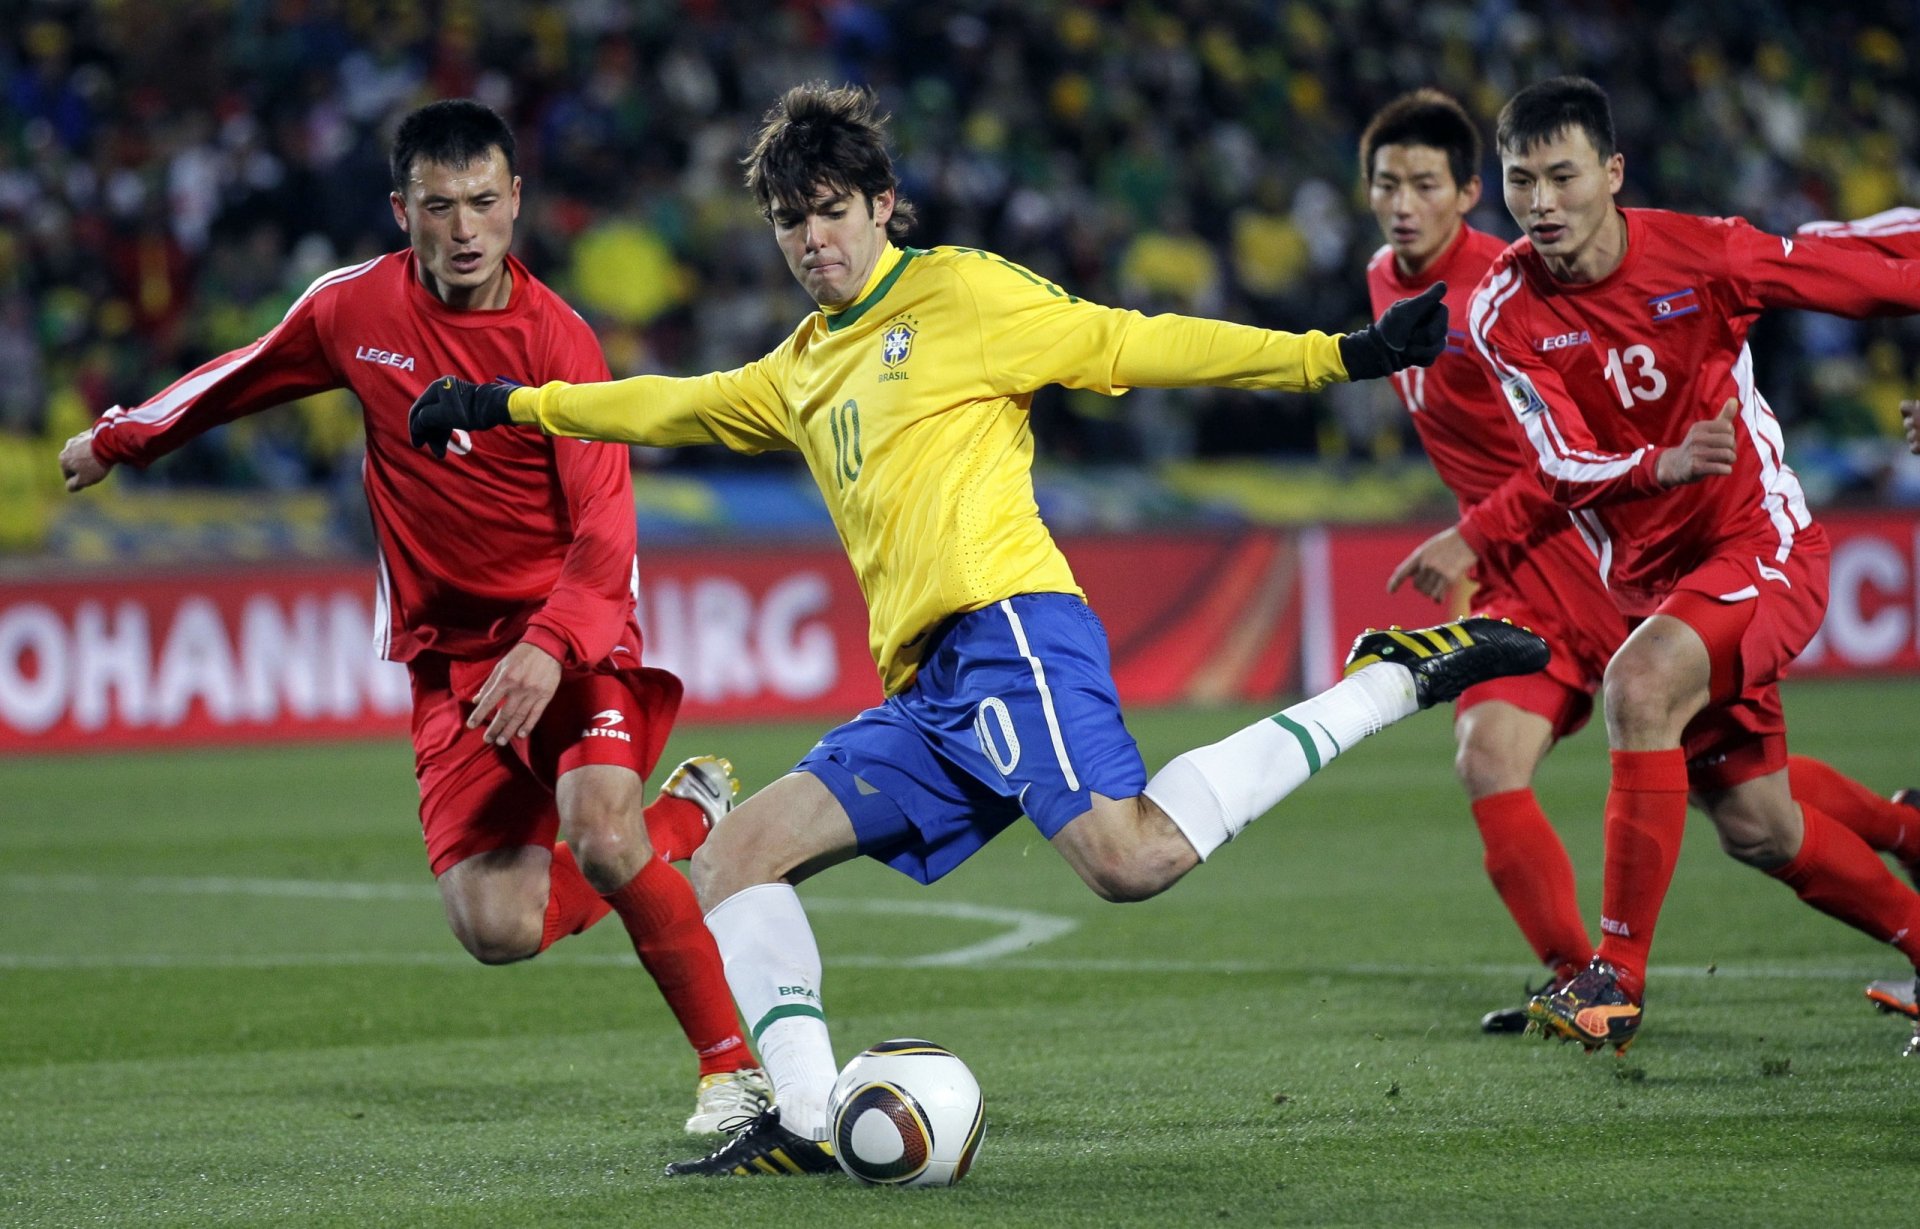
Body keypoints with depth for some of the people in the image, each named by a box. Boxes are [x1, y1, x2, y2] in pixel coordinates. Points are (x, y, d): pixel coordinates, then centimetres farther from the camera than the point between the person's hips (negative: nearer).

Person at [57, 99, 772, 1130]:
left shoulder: (557, 340, -13)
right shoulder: (352, 311, -1)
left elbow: (605, 531, -20)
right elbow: (241, 379, 20)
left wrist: (552, 648, -36)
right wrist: (118, 438, 33)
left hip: (569, 630, -3)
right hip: (449, 648, 3)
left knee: (600, 831, -30)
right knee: (497, 926, -11)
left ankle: (731, 1063, -12)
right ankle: (684, 817, 18)